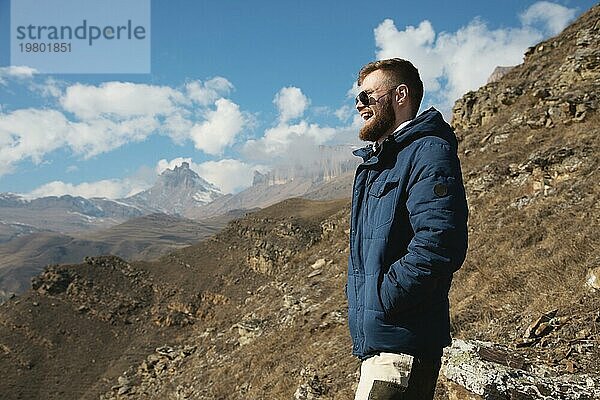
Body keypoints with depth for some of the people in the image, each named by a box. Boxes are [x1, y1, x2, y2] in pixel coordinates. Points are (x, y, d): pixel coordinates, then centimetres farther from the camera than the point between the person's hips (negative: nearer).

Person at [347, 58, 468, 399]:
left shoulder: (428, 151, -11)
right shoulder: (374, 162, 19)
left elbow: (439, 244, -25)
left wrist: (381, 299, -20)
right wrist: (359, 299, 12)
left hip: (402, 341, -9)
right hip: (372, 338, 9)